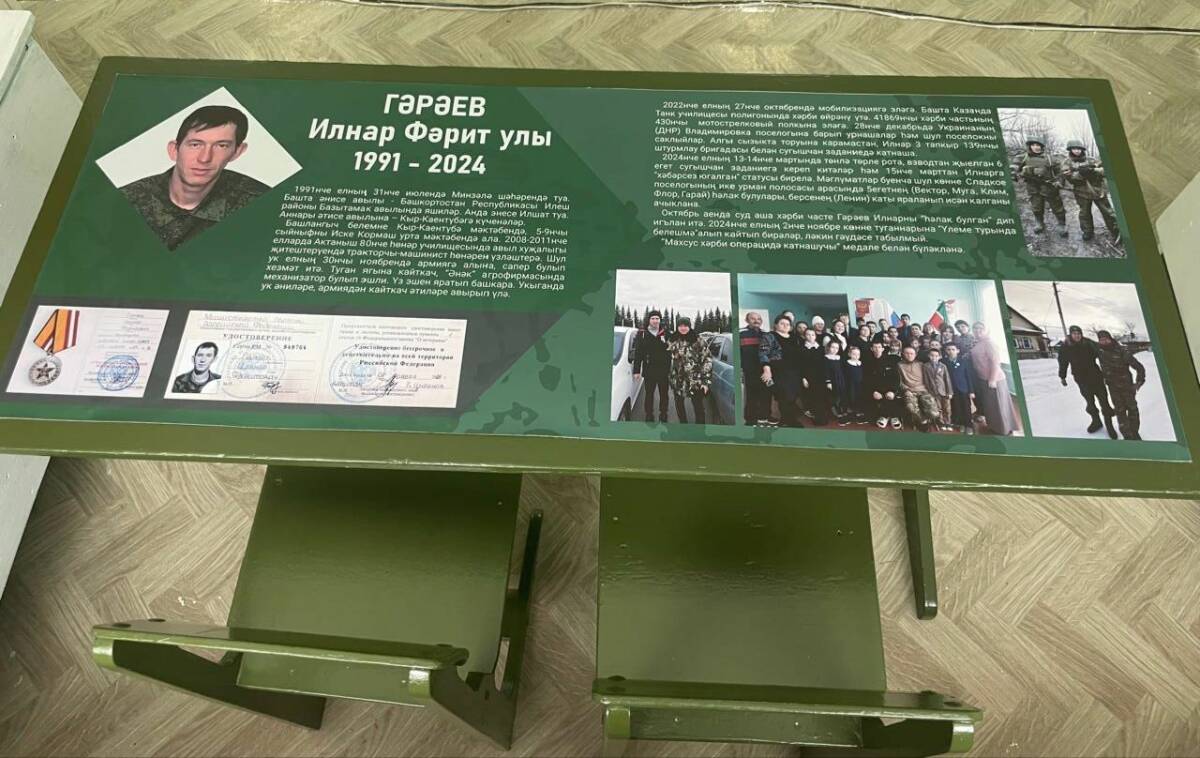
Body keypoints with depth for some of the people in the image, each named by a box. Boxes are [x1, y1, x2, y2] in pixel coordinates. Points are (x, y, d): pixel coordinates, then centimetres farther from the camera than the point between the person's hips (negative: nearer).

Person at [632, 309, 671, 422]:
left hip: (664, 370, 1)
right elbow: (638, 353, 0)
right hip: (649, 370, -1)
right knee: (649, 394, 7)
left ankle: (663, 415, 23)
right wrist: (636, 370, -5)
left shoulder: (665, 333, 1)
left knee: (664, 394, 10)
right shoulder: (642, 333, 0)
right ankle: (649, 416, 17)